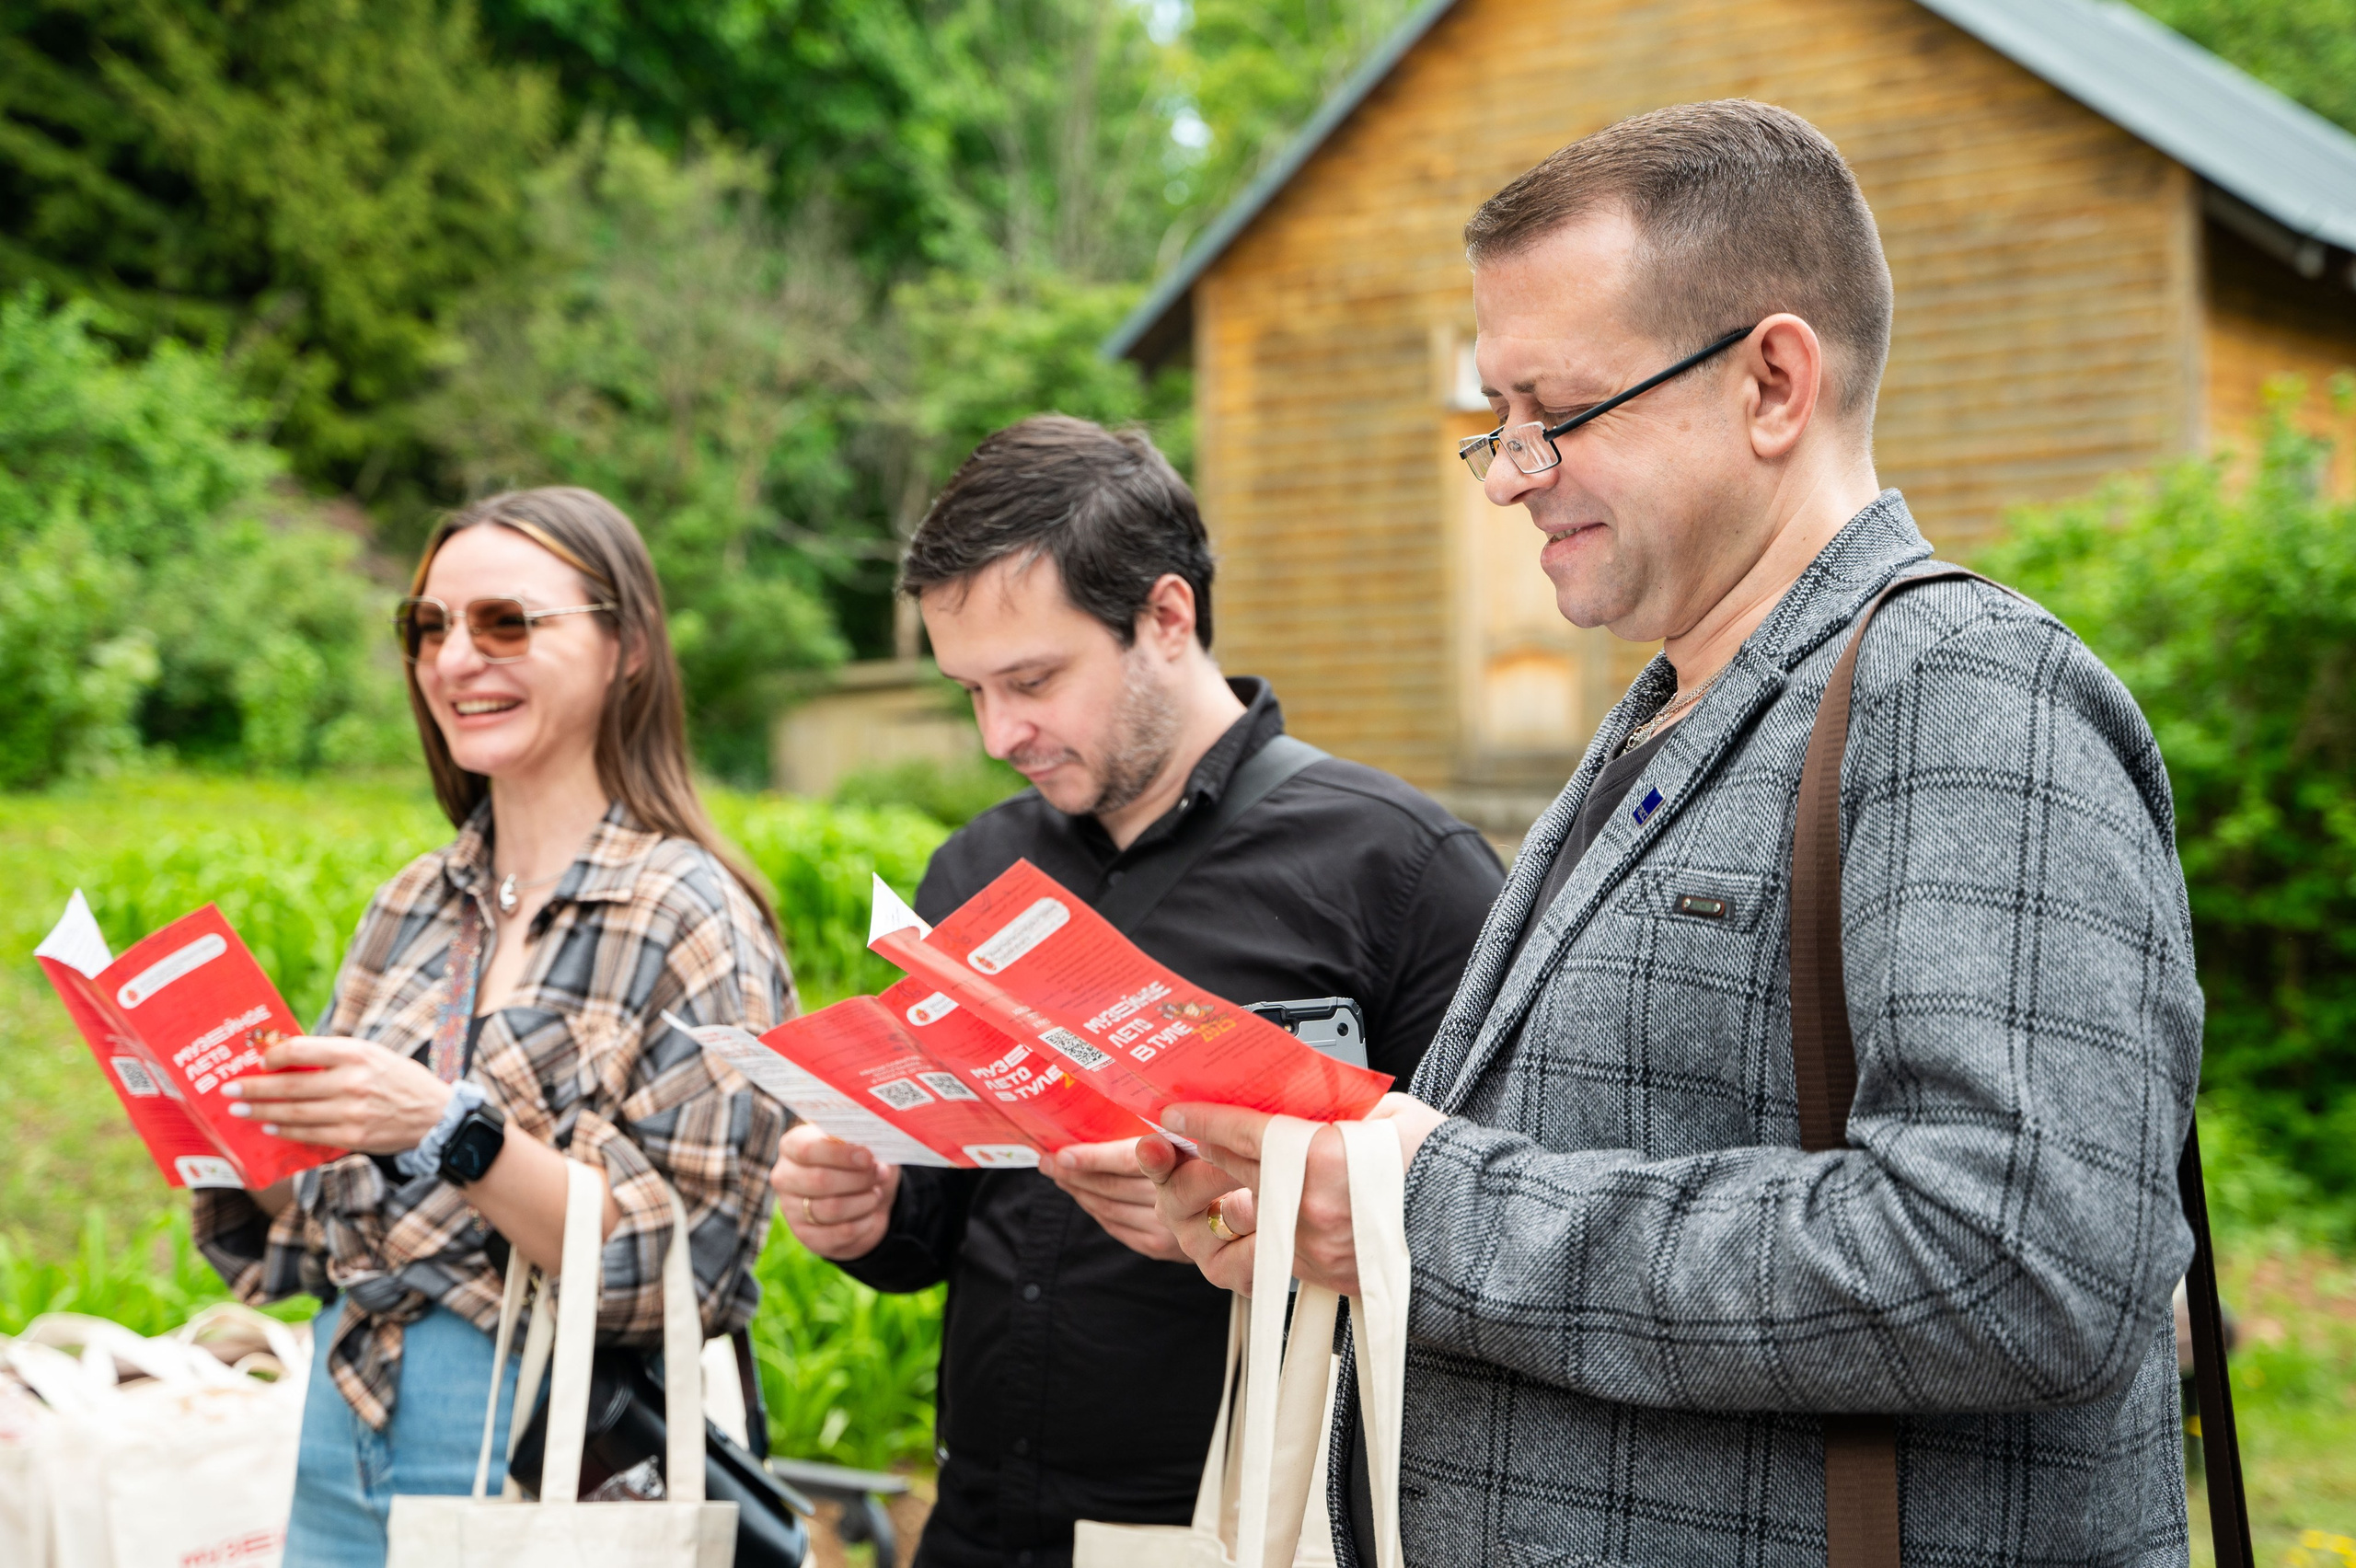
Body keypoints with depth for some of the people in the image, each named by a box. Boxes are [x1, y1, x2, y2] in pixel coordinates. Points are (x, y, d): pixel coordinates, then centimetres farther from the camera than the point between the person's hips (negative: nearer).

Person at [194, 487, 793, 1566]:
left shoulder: (691, 921, -11)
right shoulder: (411, 907, 7)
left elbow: (682, 1266, -17)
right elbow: (319, 1222, 12)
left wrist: (453, 1130, -26)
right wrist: (232, 1122, -7)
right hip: (341, 1440, 5)